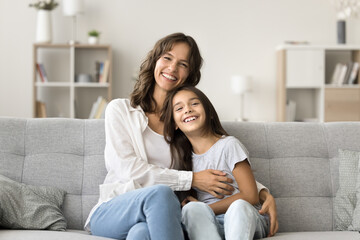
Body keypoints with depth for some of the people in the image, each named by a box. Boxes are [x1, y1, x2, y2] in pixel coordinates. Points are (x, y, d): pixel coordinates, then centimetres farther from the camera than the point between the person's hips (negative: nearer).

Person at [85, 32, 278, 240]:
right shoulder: (120, 110, 7)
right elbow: (130, 171, -6)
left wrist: (264, 193, -4)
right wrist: (192, 179, -12)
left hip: (158, 213, 1)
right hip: (110, 212, -1)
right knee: (159, 192, -37)